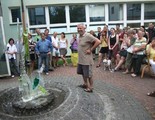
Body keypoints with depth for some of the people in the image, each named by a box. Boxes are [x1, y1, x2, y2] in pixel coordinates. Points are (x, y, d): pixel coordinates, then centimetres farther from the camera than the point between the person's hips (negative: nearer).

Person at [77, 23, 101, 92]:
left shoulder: (88, 36, -19)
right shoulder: (79, 36, 9)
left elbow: (98, 42, -27)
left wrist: (90, 50, -21)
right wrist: (80, 51, 11)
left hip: (86, 60, -9)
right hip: (80, 59, 9)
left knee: (88, 75, 3)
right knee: (82, 73, 22)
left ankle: (90, 88, 17)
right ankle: (85, 84, 40)